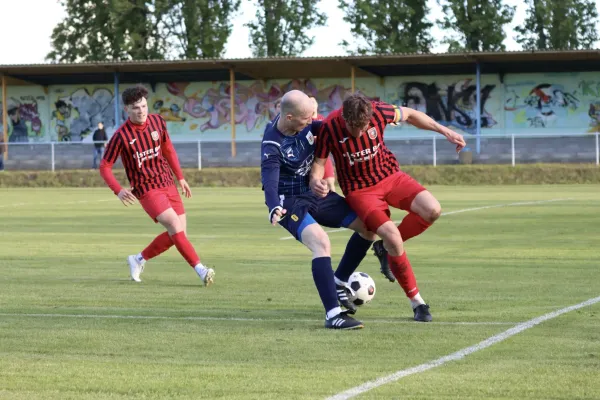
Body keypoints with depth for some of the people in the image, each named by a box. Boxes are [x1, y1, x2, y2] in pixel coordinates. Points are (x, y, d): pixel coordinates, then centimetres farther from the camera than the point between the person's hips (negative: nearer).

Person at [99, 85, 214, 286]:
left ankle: (138, 260, 23)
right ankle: (201, 270, -24)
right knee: (175, 225, -22)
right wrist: (118, 191, -22)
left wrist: (180, 177, 17)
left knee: (178, 234, 4)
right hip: (147, 189, -6)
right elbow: (105, 166, -7)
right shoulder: (121, 136, -14)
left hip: (168, 184, 6)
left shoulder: (157, 122, 1)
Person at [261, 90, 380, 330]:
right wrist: (274, 208, -58)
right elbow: (269, 180, -39)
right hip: (291, 201, -8)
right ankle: (333, 315, -34)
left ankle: (338, 283, 22)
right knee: (321, 243, -32)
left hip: (315, 193, 8)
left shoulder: (304, 123, -7)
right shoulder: (272, 146, -27)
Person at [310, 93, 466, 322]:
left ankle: (389, 247, 6)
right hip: (359, 190, -3)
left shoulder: (378, 111, -16)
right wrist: (315, 181, -31)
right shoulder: (329, 127, -21)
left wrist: (445, 132, 2)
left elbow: (410, 115, 3)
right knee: (392, 237, -23)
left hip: (390, 176, 3)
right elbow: (319, 162, -8)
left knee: (432, 210, -21)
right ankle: (416, 301, -6)